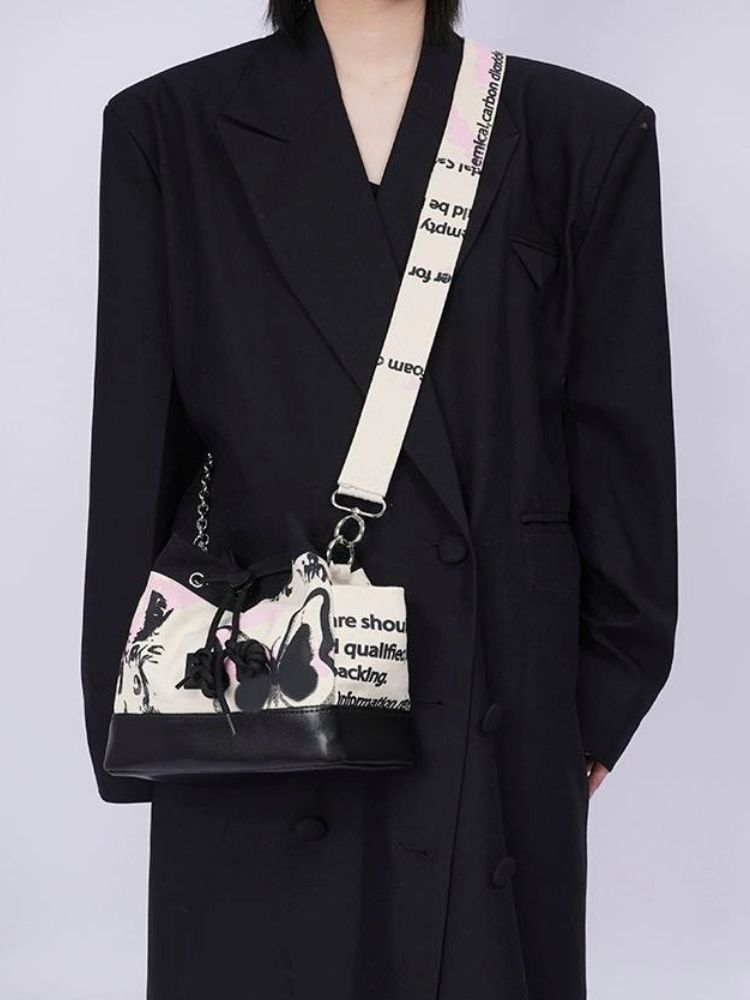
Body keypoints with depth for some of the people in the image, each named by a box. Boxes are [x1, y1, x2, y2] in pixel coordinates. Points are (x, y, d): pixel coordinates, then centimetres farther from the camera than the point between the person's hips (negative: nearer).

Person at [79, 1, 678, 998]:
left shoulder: (582, 133, 1)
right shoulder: (171, 129, 1)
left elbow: (620, 440, 2)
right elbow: (137, 447, 1)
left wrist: (605, 694, 3)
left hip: (495, 696, 1)